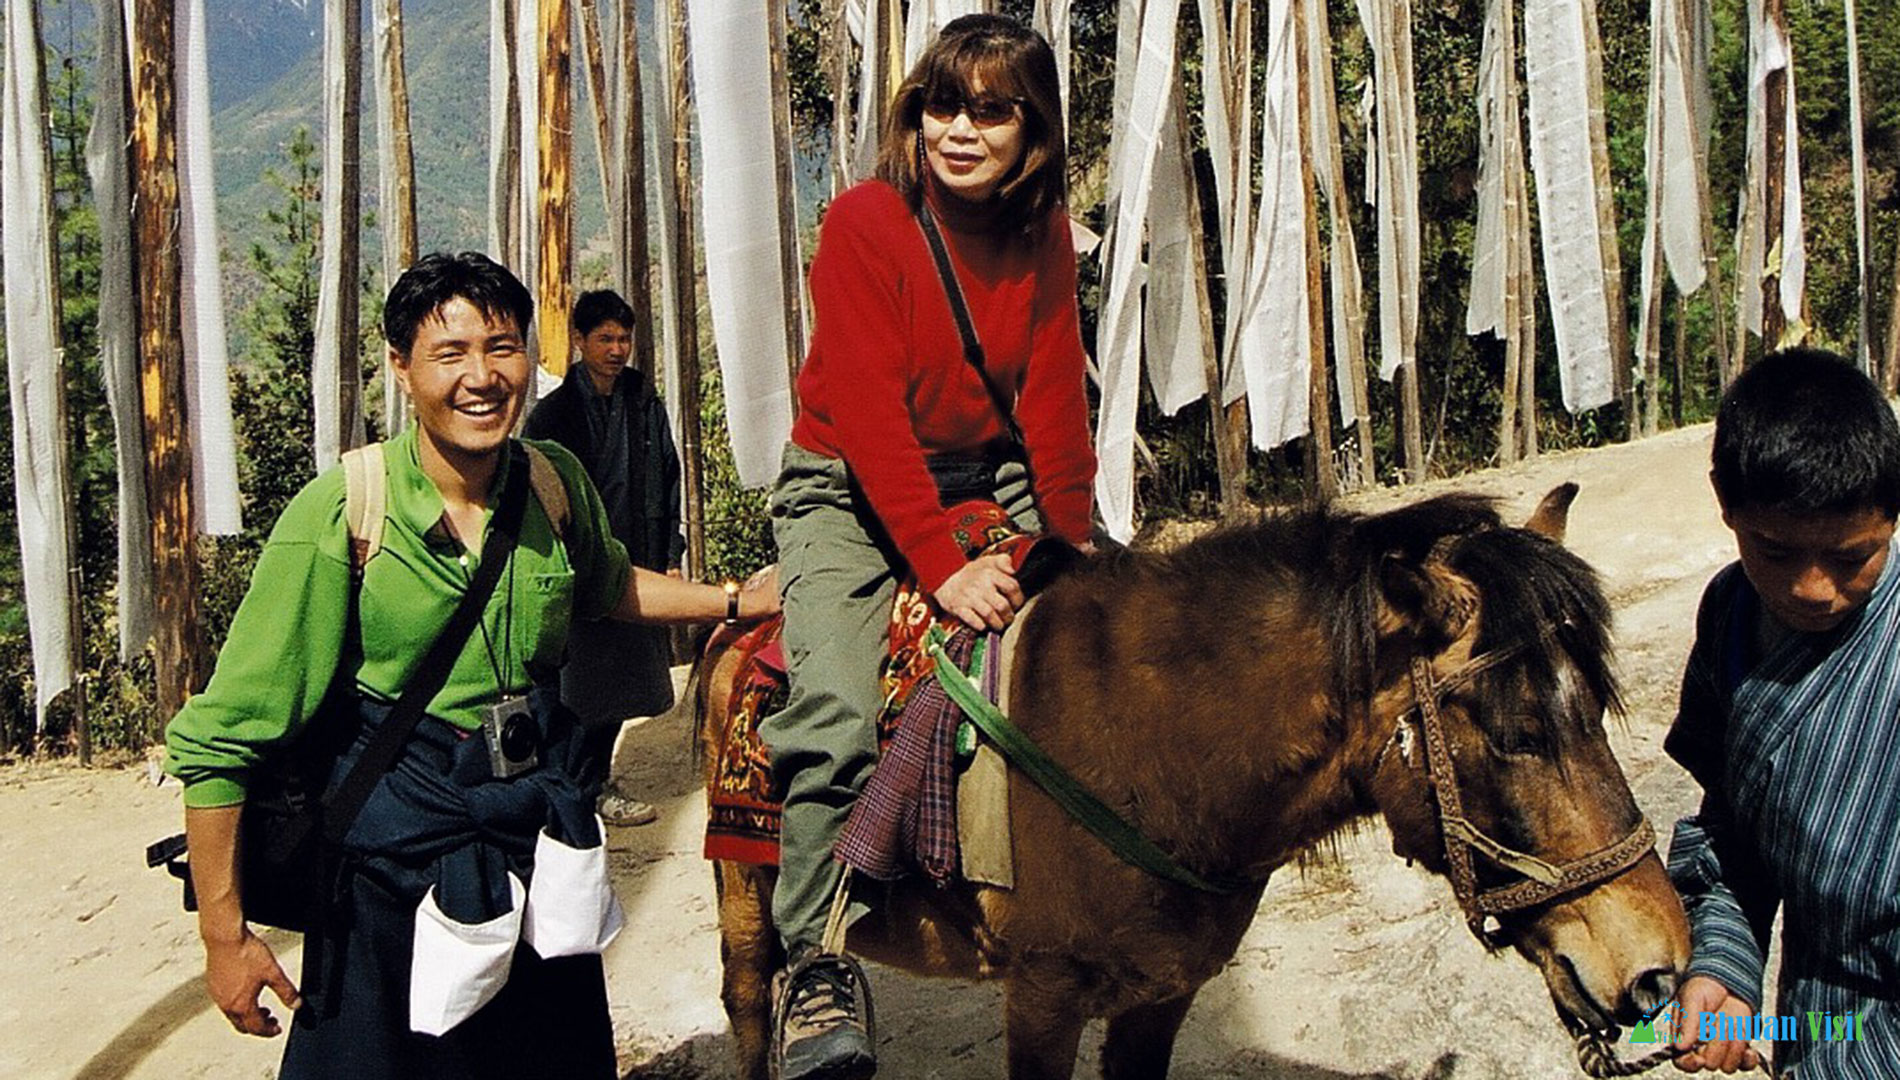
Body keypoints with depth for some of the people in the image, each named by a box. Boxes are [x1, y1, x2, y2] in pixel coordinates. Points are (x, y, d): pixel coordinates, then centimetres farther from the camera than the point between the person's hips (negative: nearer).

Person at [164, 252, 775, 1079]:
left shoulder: (557, 480, -4)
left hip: (542, 827, 5)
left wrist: (736, 601, 12)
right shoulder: (342, 513, -17)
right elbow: (219, 738, -14)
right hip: (398, 852, -4)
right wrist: (224, 934, -14)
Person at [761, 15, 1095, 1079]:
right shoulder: (865, 223, -16)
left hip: (991, 476, 6)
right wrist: (942, 565, -29)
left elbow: (1055, 401, 0)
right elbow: (869, 411, -22)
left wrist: (1072, 546, -9)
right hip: (851, 485, -5)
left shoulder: (1045, 236, -1)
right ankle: (822, 969, -19)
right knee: (835, 704, -25)